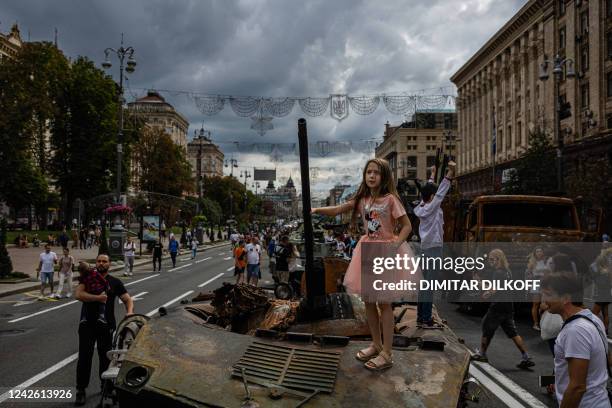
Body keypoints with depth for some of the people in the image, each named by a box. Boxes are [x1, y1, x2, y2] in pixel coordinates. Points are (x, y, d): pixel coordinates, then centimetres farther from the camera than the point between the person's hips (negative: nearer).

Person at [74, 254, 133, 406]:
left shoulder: (115, 282, 6)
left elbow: (127, 299, 3)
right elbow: (78, 294, -13)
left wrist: (129, 312, -17)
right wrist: (98, 297, -20)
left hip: (107, 325, 1)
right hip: (88, 325, -1)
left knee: (105, 357, 12)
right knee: (84, 357, 1)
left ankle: (106, 386, 28)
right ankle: (80, 390, 11)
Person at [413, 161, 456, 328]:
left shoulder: (421, 208, 9)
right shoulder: (431, 208, -11)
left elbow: (428, 191, 22)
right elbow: (441, 192, -17)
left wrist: (432, 175, 34)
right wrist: (450, 172, -17)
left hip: (426, 248, 9)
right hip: (434, 248, -9)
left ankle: (421, 316, 17)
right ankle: (426, 319, -7)